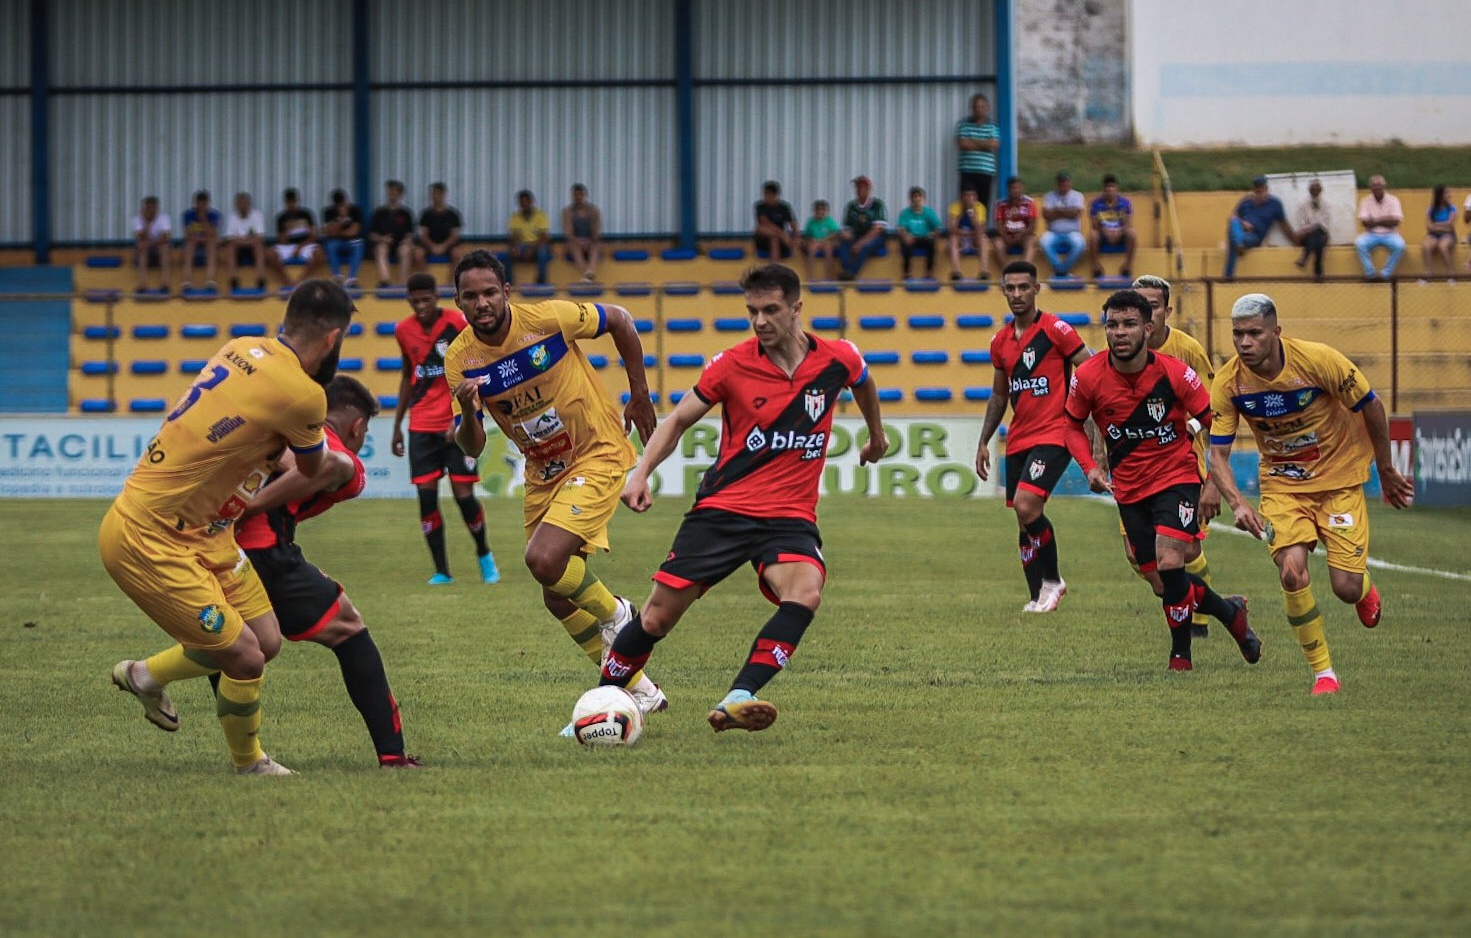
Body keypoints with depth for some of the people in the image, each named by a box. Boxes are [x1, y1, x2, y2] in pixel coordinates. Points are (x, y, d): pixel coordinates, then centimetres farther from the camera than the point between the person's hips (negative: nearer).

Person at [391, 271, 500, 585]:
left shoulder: (458, 324, -9)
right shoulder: (403, 330, 4)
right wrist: (397, 425, 17)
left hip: (457, 425, -4)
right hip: (422, 426, 4)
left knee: (463, 494, -5)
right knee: (426, 494, -5)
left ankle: (484, 555, 21)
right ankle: (441, 571, 3)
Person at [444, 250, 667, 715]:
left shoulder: (548, 318, -21)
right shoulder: (460, 359, -10)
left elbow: (619, 319, -3)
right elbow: (471, 447, -8)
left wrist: (640, 395, 0)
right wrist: (468, 411, -30)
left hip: (598, 455, -6)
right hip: (543, 473, 6)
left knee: (544, 560, -24)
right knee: (558, 599, 7)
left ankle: (615, 613, 6)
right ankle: (639, 690, 22)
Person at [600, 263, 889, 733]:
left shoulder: (838, 359, -2)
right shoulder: (732, 364, -6)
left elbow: (862, 384, 23)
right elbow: (680, 419, 6)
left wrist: (876, 435, 40)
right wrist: (641, 472, -9)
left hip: (790, 517, 0)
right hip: (722, 509, 0)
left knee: (805, 592, -32)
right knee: (658, 616, -3)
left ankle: (737, 701, -38)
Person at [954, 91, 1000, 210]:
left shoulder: (992, 126, 10)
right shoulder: (963, 124, 8)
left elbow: (994, 145, -4)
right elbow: (962, 144, -6)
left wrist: (972, 142, -4)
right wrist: (984, 144, -3)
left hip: (986, 172, 1)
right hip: (967, 171, -1)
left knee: (983, 204, -2)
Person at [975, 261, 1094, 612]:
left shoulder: (1056, 330, -7)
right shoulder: (1001, 341, 12)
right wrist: (984, 442, 19)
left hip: (1053, 434, -7)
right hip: (1018, 441, 7)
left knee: (1027, 506, -22)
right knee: (1024, 518, 6)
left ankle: (1052, 580, -4)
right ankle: (1038, 597, 16)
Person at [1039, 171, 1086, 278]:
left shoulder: (1077, 196, 8)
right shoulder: (1049, 196, 10)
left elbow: (1076, 213, -10)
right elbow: (1046, 215, -6)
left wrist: (1057, 210, -4)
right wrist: (1067, 212, -7)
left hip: (1072, 232, -1)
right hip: (1054, 233, 1)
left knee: (1079, 243, -35)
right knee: (1045, 242, -34)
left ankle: (1060, 270, -19)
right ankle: (1060, 270, -23)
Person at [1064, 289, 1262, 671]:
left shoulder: (1174, 373, -16)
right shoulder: (1088, 377, -11)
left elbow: (1215, 422, -5)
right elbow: (1073, 426, 6)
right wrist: (1090, 468, -9)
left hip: (1176, 477, -4)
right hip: (1128, 488, 4)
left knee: (1169, 565, -21)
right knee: (1161, 583, 6)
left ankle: (1180, 653, -1)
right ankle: (1230, 612, 33)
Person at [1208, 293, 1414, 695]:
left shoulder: (1319, 360, -24)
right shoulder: (1228, 383, -16)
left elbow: (1371, 406, -9)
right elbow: (1218, 454, -10)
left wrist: (1386, 472, 2)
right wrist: (1237, 503, -29)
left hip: (1340, 479, -2)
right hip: (1282, 483, 2)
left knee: (1346, 588, -7)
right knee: (1292, 573, -20)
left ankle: (1365, 591, 34)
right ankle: (1322, 671, -2)